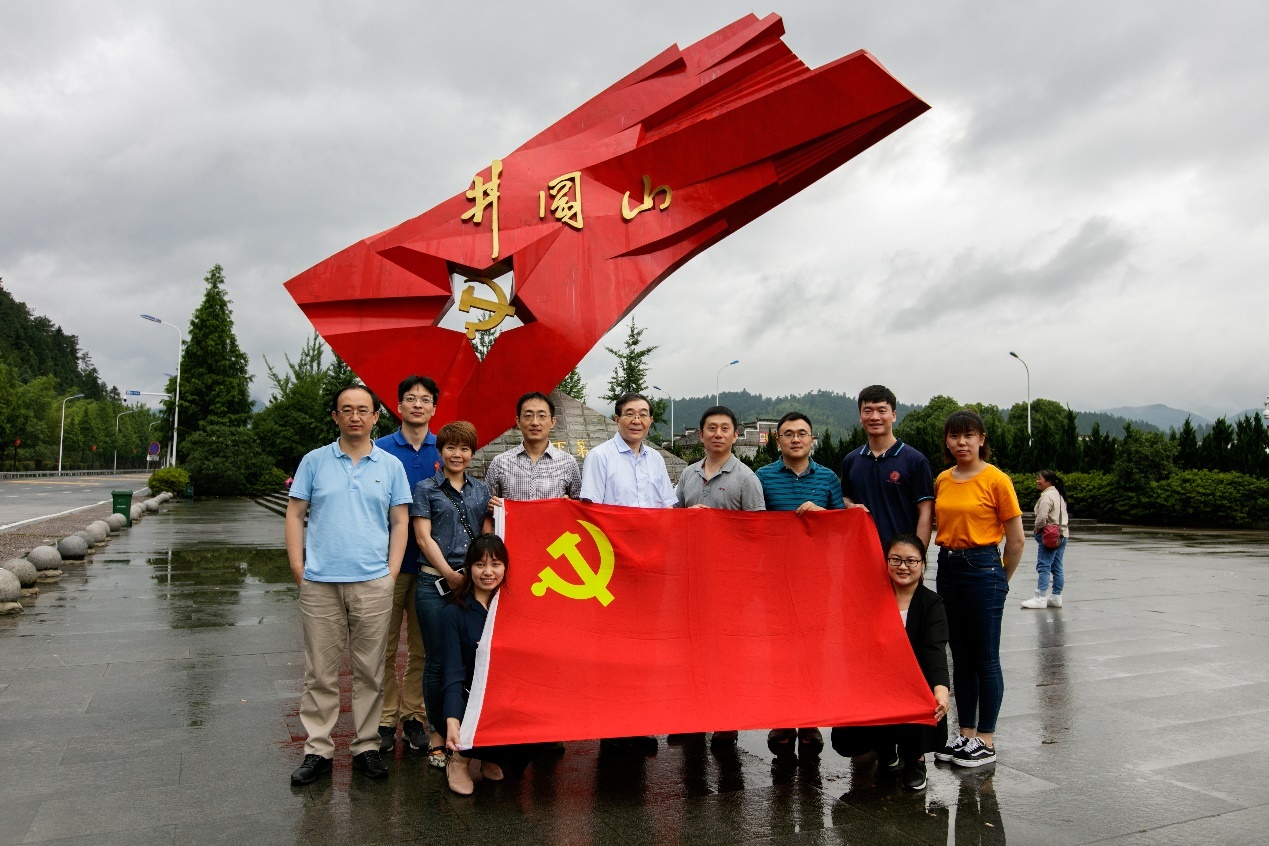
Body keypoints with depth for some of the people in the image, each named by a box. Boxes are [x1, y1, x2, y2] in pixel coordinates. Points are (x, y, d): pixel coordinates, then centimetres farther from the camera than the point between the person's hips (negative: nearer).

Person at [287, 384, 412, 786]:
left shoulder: (391, 466, 8)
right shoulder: (314, 461, 7)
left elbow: (400, 522, 8)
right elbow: (295, 514, 7)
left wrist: (392, 572, -1)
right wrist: (298, 567, -2)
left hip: (373, 582, 0)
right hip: (319, 583, 0)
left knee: (370, 671, 7)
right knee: (320, 673, 6)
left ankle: (366, 747, 18)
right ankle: (317, 750, 16)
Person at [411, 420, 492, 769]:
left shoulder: (481, 490, 14)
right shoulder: (425, 489, 4)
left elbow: (488, 536, 12)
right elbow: (424, 537, -3)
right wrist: (451, 575, -9)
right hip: (435, 583, -3)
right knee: (437, 660, 3)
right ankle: (437, 733, 16)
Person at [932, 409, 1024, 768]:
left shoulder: (996, 480, -9)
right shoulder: (942, 480, 7)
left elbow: (1015, 539, -5)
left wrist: (1001, 580, 2)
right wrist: (950, 555, 8)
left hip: (983, 567, -6)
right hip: (947, 567, 6)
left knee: (985, 658, 2)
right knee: (960, 657, 13)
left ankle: (986, 741, 13)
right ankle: (966, 733, 24)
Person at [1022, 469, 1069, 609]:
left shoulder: (1047, 496, -15)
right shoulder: (1059, 494, 16)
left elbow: (1042, 517, -23)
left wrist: (1037, 528, -4)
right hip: (1062, 534, 10)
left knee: (1043, 567, -8)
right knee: (1057, 567, 12)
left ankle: (1040, 598, -9)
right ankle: (1056, 597, 16)